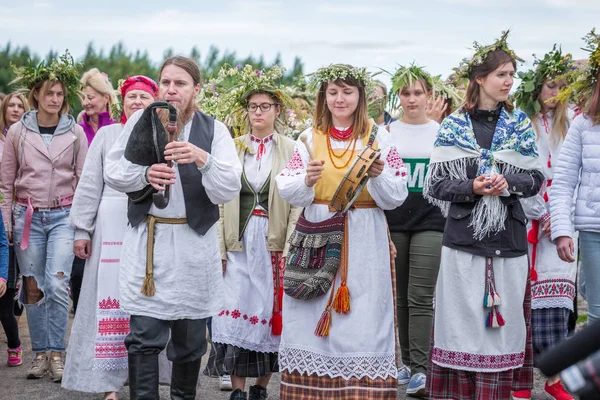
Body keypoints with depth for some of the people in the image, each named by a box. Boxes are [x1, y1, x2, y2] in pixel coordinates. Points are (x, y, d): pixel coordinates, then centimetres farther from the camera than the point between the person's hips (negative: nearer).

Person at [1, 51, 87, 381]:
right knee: (33, 286, 4)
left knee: (57, 284, -12)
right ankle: (40, 352, 14)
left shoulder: (75, 133, 2)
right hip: (27, 216, 1)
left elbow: (83, 179, 5)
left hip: (64, 216, -1)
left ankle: (56, 353, -2)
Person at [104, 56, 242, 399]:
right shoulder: (142, 122, 3)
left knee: (190, 338, 9)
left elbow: (228, 191, -10)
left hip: (194, 242, 0)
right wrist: (145, 174, -13)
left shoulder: (213, 130, -1)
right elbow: (112, 173, 5)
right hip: (147, 240, 0)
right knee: (144, 336, -3)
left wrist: (203, 160, -27)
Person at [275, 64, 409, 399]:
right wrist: (307, 180, -16)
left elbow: (397, 197, 0)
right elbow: (288, 192, 4)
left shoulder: (378, 138, 4)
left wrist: (378, 176, -18)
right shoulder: (310, 137, 9)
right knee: (313, 321, 1)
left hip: (364, 241, -2)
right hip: (317, 237, 2)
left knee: (362, 322, -5)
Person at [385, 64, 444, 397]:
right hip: (393, 222, 2)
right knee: (401, 296, 8)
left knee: (420, 297, -9)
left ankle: (420, 369, -9)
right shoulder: (387, 132, 7)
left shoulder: (441, 132, 6)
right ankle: (407, 361, 19)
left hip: (430, 222, -2)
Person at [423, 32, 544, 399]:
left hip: (508, 238, 2)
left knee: (503, 319, 2)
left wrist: (509, 182, -12)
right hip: (464, 235, -2)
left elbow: (537, 179, 7)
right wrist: (471, 187, -16)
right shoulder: (453, 127, 2)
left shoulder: (520, 124, 8)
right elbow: (435, 183, 0)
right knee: (464, 319, -2)